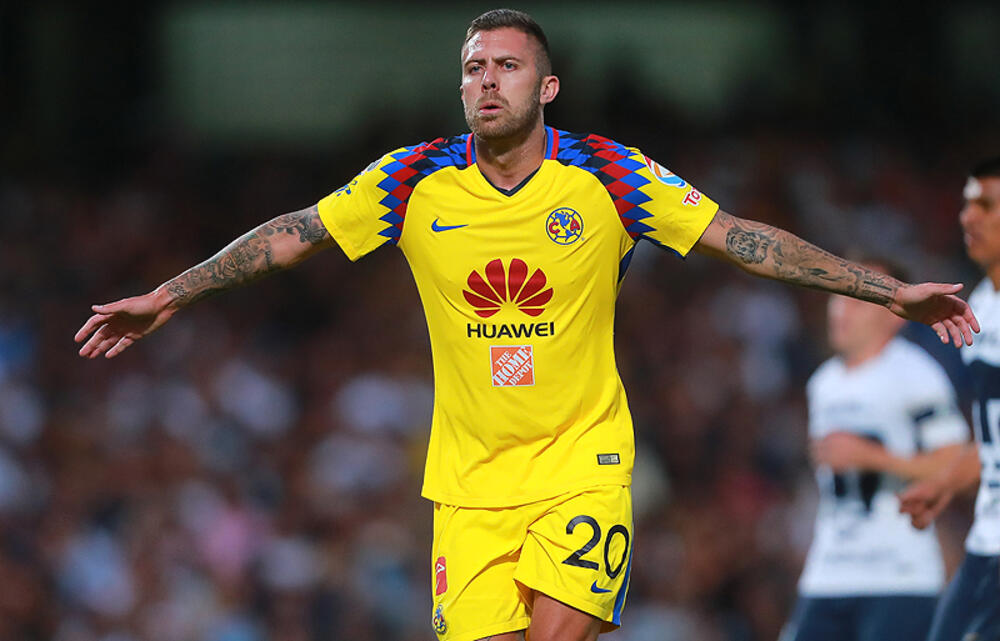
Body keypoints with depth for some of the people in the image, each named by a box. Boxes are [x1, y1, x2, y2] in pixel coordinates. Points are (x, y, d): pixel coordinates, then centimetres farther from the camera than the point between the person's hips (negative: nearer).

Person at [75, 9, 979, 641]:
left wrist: (891, 290, -3)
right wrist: (168, 297, 5)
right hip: (469, 478, 2)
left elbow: (741, 240, -1)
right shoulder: (416, 182, -1)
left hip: (582, 461, -2)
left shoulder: (610, 176, -4)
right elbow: (292, 236, 6)